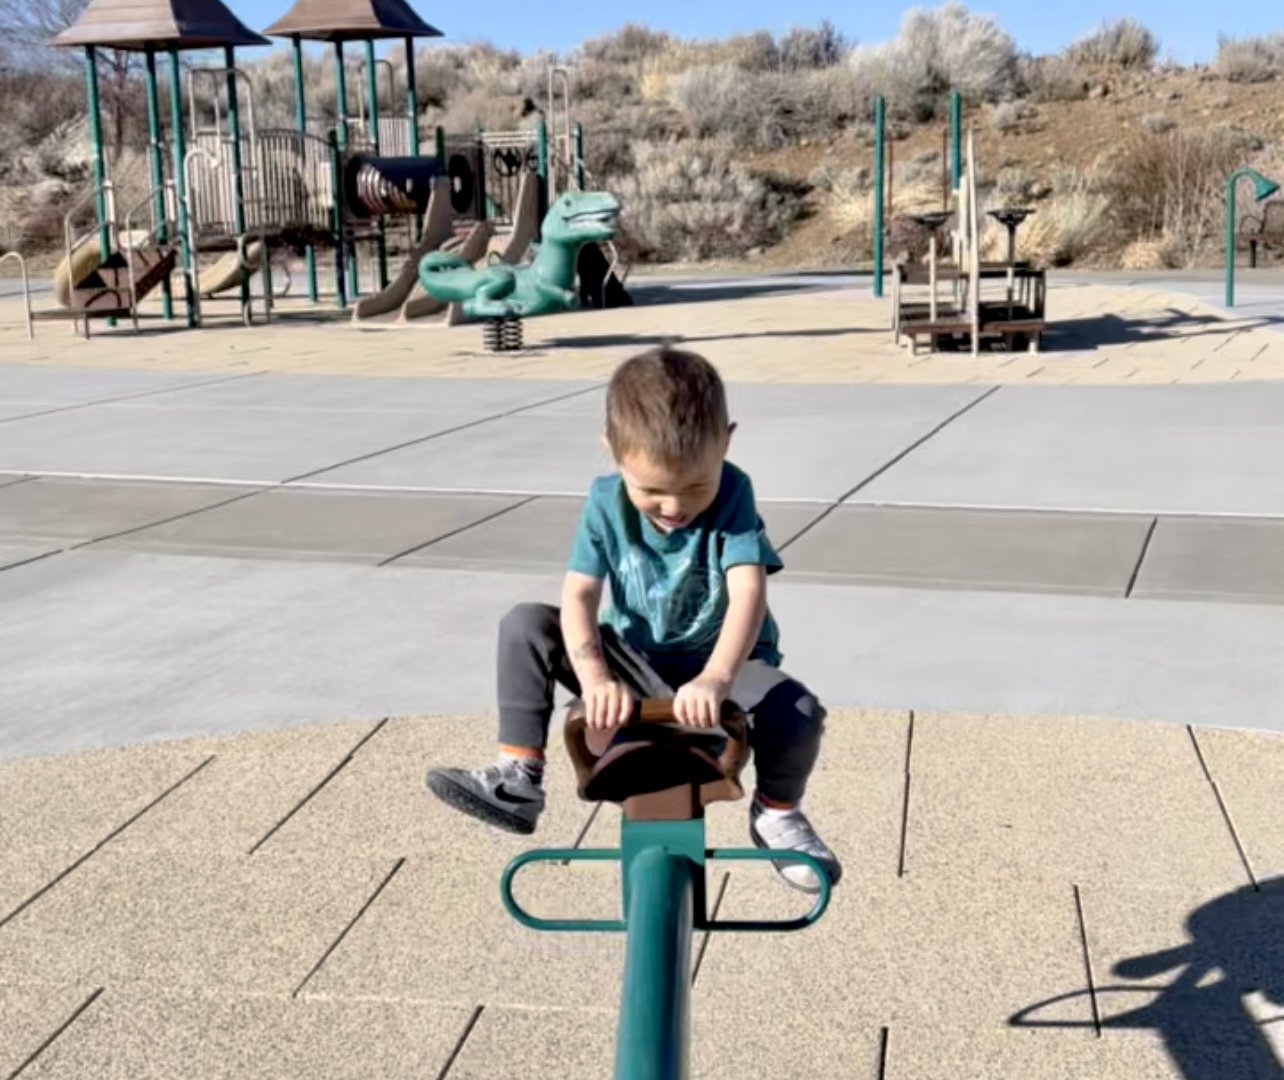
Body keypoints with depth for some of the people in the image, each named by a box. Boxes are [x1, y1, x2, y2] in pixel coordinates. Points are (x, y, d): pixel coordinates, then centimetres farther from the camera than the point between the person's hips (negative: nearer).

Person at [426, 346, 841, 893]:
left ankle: (777, 812, 0)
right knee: (525, 625, -17)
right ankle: (517, 778, -10)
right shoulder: (607, 501, -13)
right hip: (635, 661, 3)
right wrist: (595, 678, -37)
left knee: (798, 715, -32)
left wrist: (716, 679, -50)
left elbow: (749, 591, -34)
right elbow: (579, 597, -19)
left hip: (718, 661, -2)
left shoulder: (732, 494, -21)